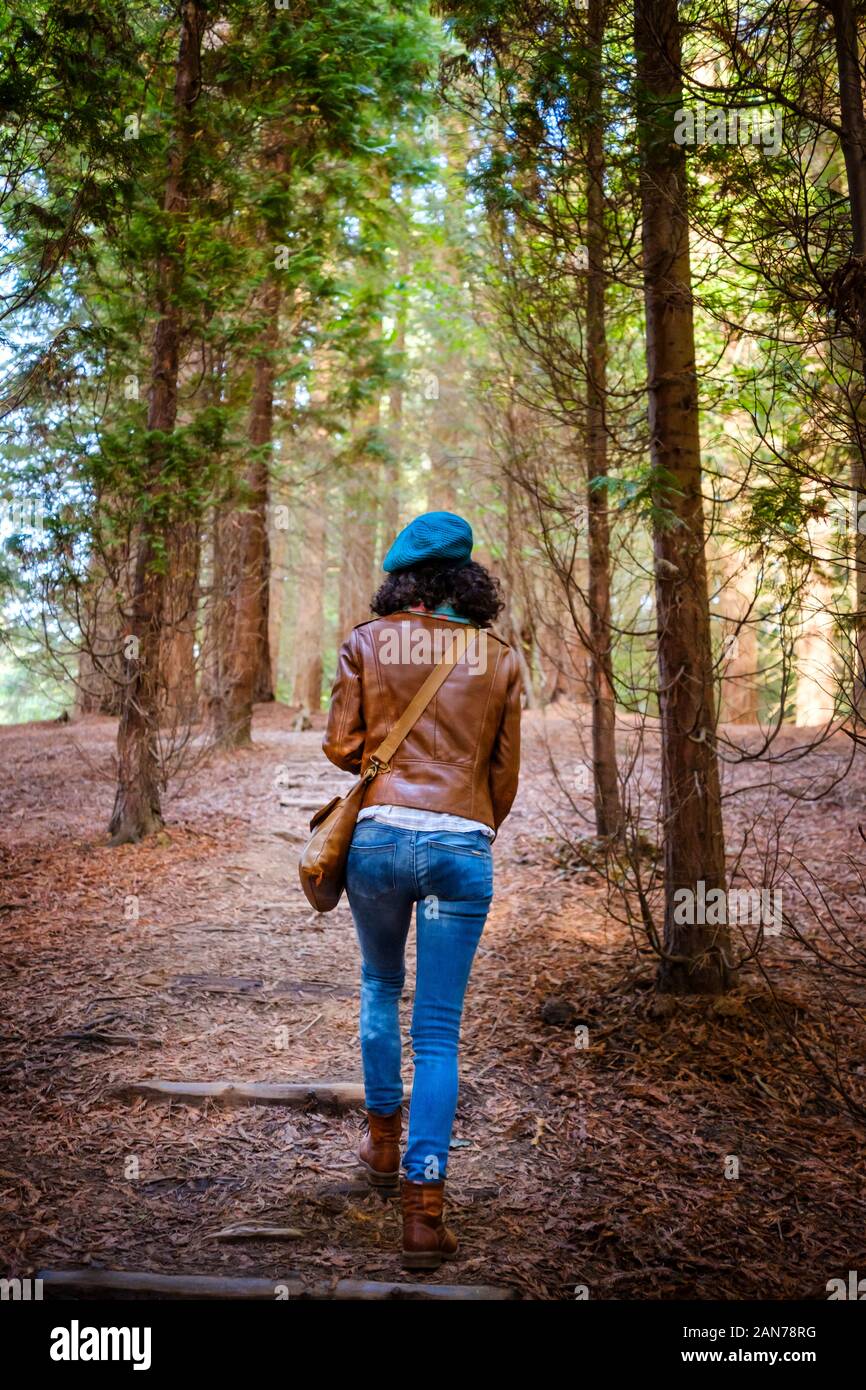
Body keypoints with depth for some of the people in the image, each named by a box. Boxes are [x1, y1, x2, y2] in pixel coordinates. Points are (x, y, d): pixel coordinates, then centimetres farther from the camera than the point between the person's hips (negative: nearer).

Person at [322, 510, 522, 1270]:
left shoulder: (368, 642, 4)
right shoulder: (500, 659, 7)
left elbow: (340, 744, 2)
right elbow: (505, 772, 11)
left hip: (381, 836, 0)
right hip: (464, 847, 0)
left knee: (382, 984, 26)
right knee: (438, 1030, 4)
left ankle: (383, 1136, 37)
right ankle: (425, 1204, -2)